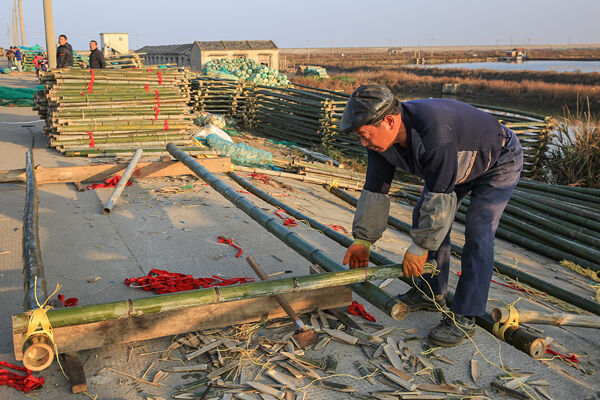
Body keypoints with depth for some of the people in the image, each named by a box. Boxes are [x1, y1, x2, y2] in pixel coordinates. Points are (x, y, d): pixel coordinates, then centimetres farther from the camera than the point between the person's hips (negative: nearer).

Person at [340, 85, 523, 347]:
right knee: (423, 216, 5)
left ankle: (464, 317, -10)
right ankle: (431, 293, 19)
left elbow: (439, 197, -38)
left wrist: (420, 247, -29)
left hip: (499, 161, -8)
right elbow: (375, 190, -11)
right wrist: (362, 239, -10)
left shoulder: (434, 131, -44)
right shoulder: (380, 136, -19)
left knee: (477, 232, -17)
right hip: (458, 165, 8)